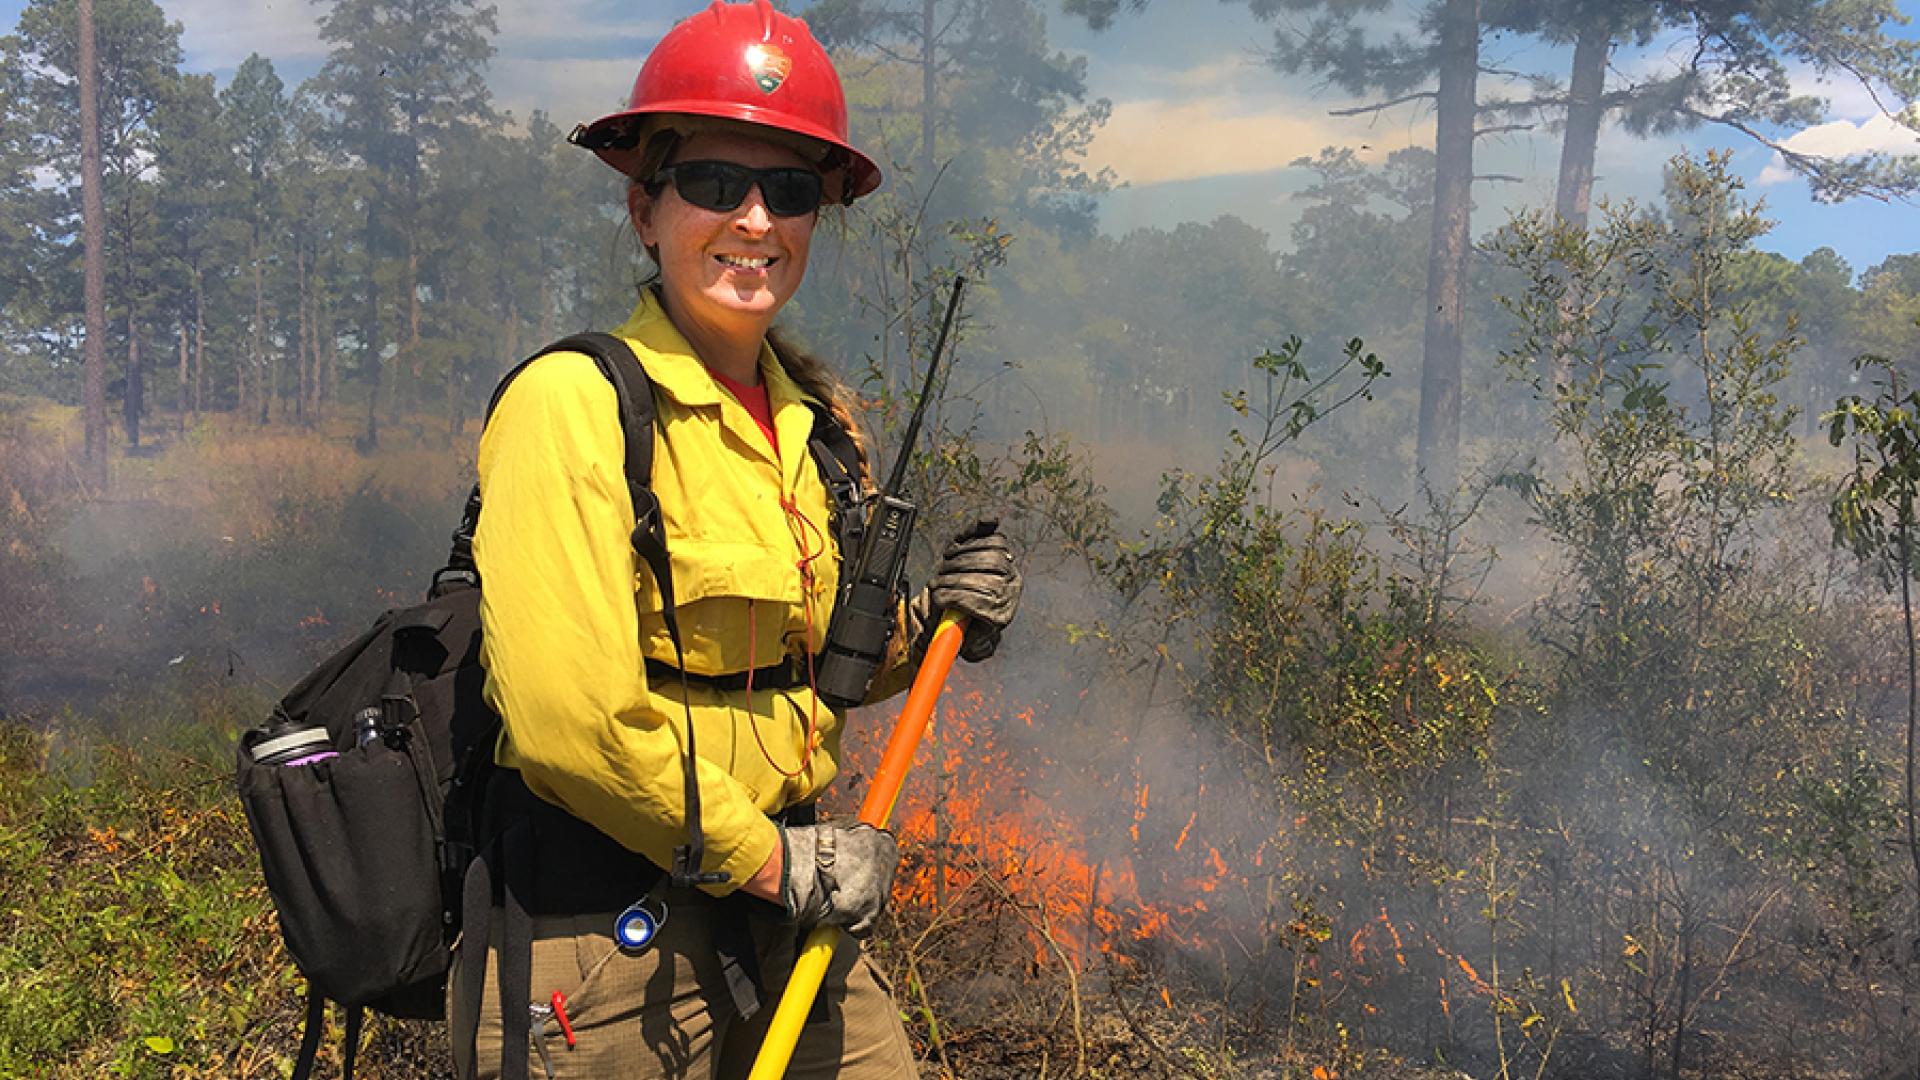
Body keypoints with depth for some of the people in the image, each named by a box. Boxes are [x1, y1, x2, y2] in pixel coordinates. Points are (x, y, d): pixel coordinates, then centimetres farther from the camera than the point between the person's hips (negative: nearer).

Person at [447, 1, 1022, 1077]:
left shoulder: (812, 415, 6)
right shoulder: (576, 401, -16)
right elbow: (572, 720, -22)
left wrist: (930, 626, 0)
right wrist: (773, 861, -14)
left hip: (785, 903, 6)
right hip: (611, 936, -6)